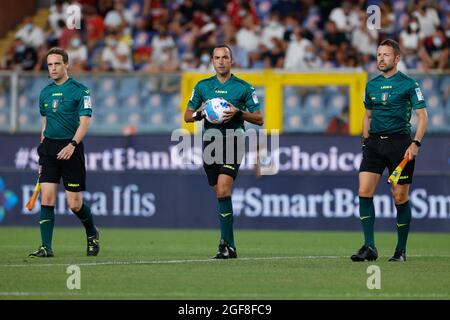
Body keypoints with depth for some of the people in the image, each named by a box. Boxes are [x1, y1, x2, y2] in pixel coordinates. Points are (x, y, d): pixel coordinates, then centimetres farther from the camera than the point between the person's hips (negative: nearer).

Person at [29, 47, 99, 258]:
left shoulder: (79, 90, -5)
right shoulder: (45, 93, 12)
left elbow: (85, 121, -12)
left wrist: (72, 144, -25)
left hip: (71, 149, -4)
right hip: (49, 148, 4)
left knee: (75, 204, -2)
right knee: (46, 198, -8)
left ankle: (92, 234, 26)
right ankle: (46, 247, -7)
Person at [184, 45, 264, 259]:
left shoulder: (243, 88, 2)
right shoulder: (202, 86, 11)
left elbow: (259, 119, 3)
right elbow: (187, 116, 15)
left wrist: (238, 112, -13)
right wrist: (200, 112, -6)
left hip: (232, 143, -4)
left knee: (223, 191, -19)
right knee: (220, 195, 7)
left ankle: (225, 244, -18)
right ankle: (230, 245, 17)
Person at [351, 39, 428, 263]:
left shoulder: (408, 84, -2)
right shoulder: (371, 85, 13)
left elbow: (422, 115, -4)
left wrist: (415, 143, -14)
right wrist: (366, 141, 14)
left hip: (399, 142, -4)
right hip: (374, 142, 4)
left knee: (400, 197, -1)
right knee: (364, 191, -11)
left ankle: (401, 250, 11)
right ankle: (369, 247, -9)